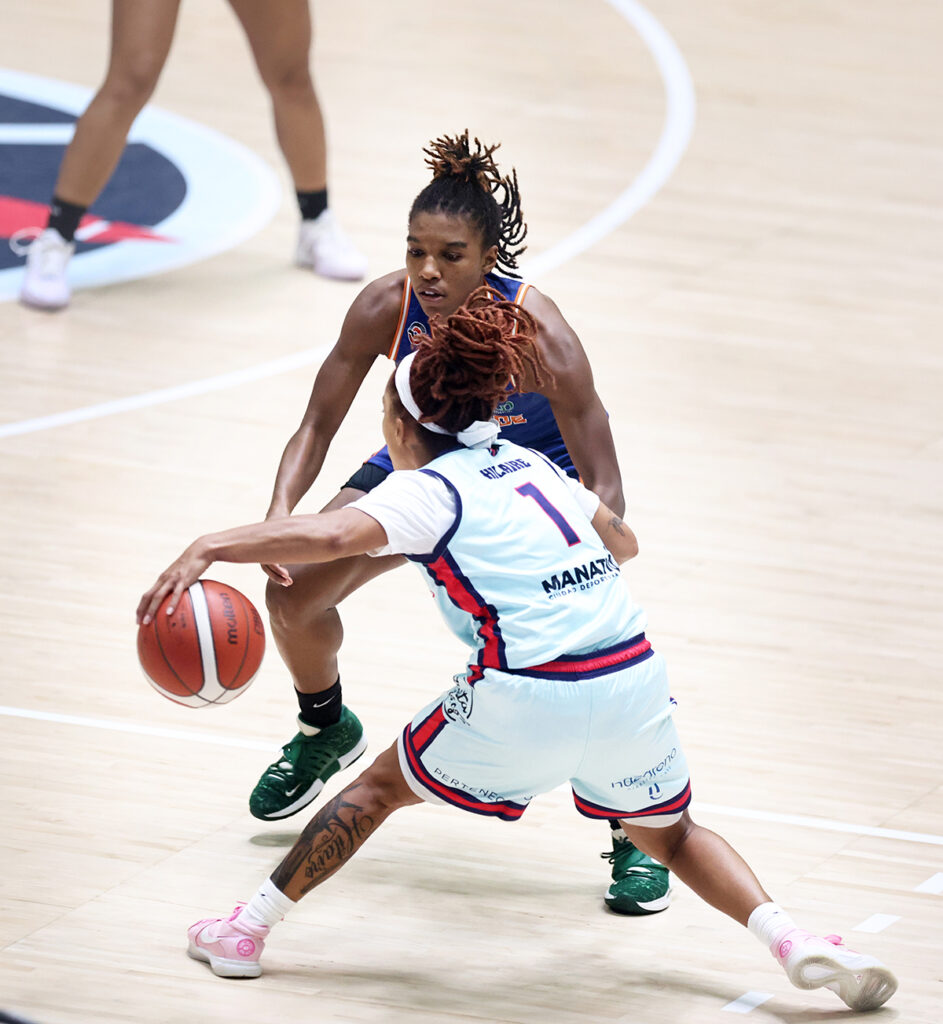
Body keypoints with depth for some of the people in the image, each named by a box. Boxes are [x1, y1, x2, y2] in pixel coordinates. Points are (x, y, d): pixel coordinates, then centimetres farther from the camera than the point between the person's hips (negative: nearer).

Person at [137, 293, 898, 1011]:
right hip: (635, 677, 5)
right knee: (670, 834, 28)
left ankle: (249, 930, 24)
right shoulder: (529, 465, 19)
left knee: (384, 785, 19)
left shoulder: (426, 490, 1)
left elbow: (332, 536, -20)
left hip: (528, 700, -5)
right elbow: (623, 541, 36)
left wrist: (208, 549, -19)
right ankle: (791, 938, 6)